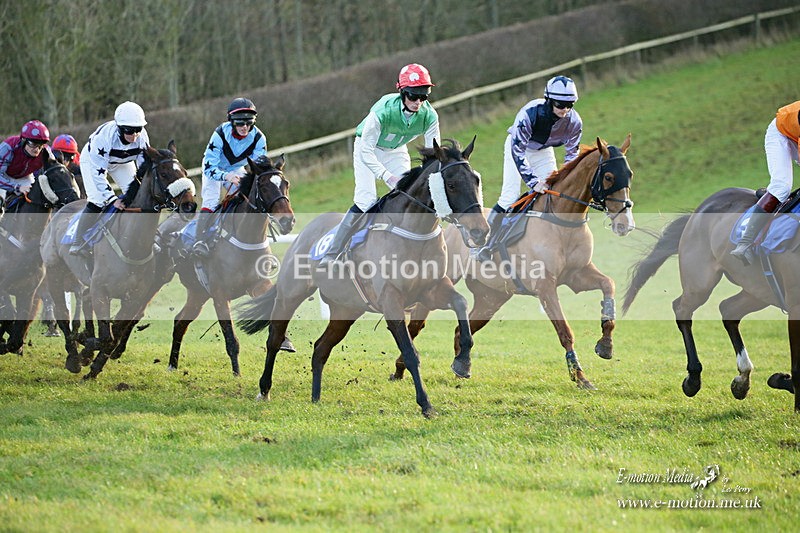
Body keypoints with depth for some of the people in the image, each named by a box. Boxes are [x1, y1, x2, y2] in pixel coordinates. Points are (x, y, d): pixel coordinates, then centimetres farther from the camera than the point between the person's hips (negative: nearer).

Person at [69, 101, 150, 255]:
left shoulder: (142, 137, -29)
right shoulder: (104, 137, -43)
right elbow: (98, 173, -39)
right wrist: (112, 199, -44)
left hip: (123, 162, 5)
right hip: (93, 160, -5)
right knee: (97, 201, -19)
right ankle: (78, 246, -11)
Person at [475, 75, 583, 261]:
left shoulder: (574, 121, -25)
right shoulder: (530, 113, -38)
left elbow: (572, 154, -11)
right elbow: (518, 150, -37)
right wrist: (533, 181, -44)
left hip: (543, 152, 4)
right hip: (518, 146, -4)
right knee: (510, 196, -16)